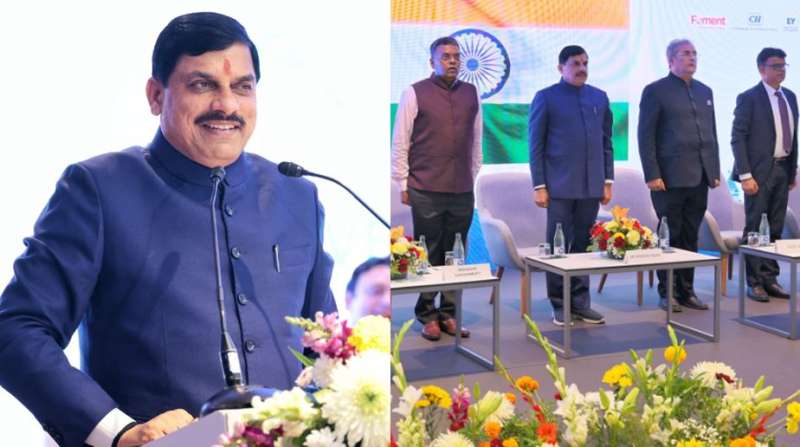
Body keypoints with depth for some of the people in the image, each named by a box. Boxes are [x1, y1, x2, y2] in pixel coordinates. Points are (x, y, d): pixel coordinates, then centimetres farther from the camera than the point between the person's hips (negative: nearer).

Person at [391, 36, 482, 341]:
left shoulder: (471, 94, 10)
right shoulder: (415, 93, 0)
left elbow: (477, 141, 16)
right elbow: (400, 142, 1)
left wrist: (473, 177, 13)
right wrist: (403, 184, 0)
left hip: (463, 190, 3)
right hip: (426, 190, -3)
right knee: (428, 254, 3)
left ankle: (449, 313, 17)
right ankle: (427, 316, 13)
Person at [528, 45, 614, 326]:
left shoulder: (599, 97, 12)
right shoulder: (546, 98, 0)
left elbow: (607, 142, 15)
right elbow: (536, 146, -2)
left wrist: (607, 180, 9)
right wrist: (539, 186, -7)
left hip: (591, 186, 4)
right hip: (560, 186, -4)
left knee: (584, 245, 8)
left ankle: (580, 302, 18)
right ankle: (560, 304, 13)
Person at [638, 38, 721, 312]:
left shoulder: (705, 91, 17)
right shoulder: (655, 91, -2)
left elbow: (712, 134, 19)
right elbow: (646, 137, -6)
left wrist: (715, 171, 12)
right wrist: (652, 175, -13)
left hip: (699, 178, 6)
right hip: (670, 178, -5)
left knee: (690, 237, 8)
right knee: (670, 236, 1)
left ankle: (686, 291, 16)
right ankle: (667, 293, 10)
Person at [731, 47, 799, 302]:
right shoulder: (749, 98, -7)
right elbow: (737, 138, -11)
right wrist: (745, 175, -17)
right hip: (760, 170, -6)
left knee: (776, 228, 10)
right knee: (754, 227, 1)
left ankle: (770, 278, 19)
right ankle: (754, 282, 9)